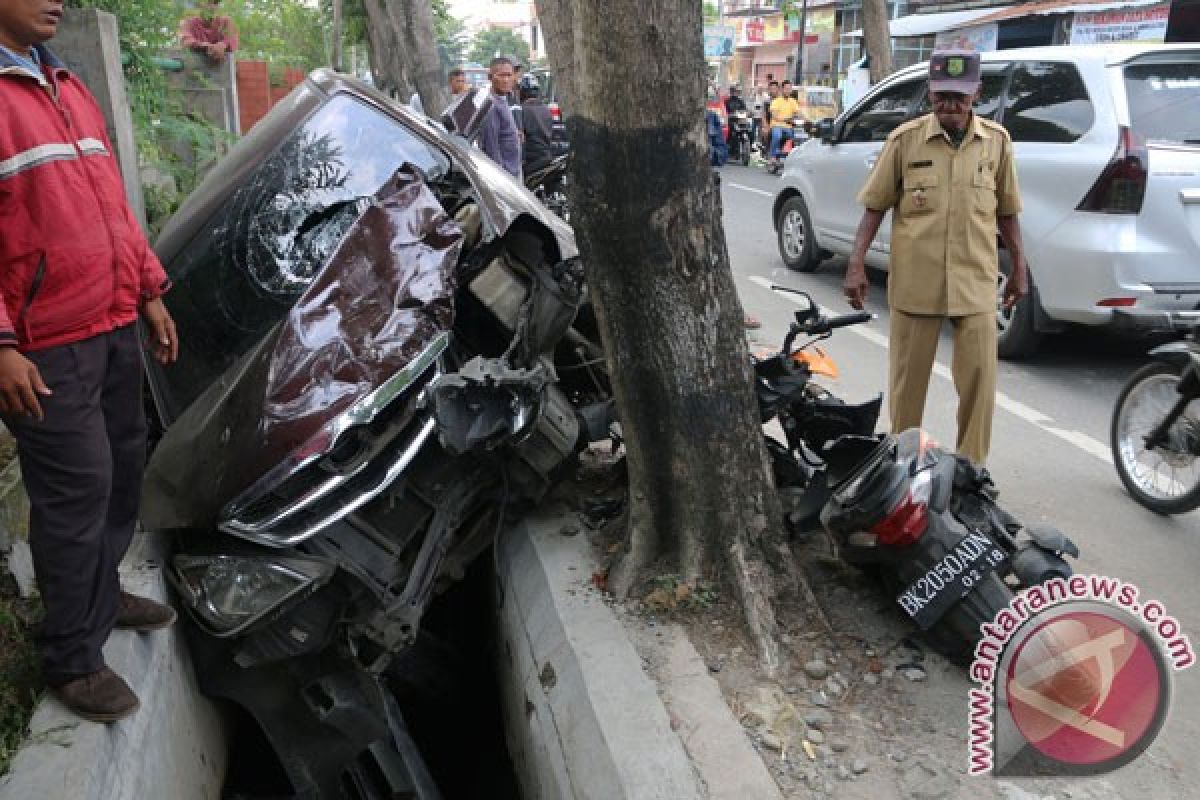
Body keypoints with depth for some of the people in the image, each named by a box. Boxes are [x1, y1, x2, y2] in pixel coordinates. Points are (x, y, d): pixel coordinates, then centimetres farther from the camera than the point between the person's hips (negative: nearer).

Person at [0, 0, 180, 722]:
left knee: (124, 465, 17)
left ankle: (103, 593, 38)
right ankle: (72, 659, 14)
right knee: (79, 489, -2)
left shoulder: (67, 88, 14)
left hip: (116, 324, 8)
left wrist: (150, 291, 16)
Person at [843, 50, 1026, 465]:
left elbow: (1006, 211, 12)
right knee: (907, 381, 10)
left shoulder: (997, 141, 3)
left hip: (975, 285, 1)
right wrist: (856, 264, -6)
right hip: (914, 283, -1)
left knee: (979, 380, 2)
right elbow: (876, 205, 1)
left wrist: (1019, 268, 14)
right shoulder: (904, 139, -3)